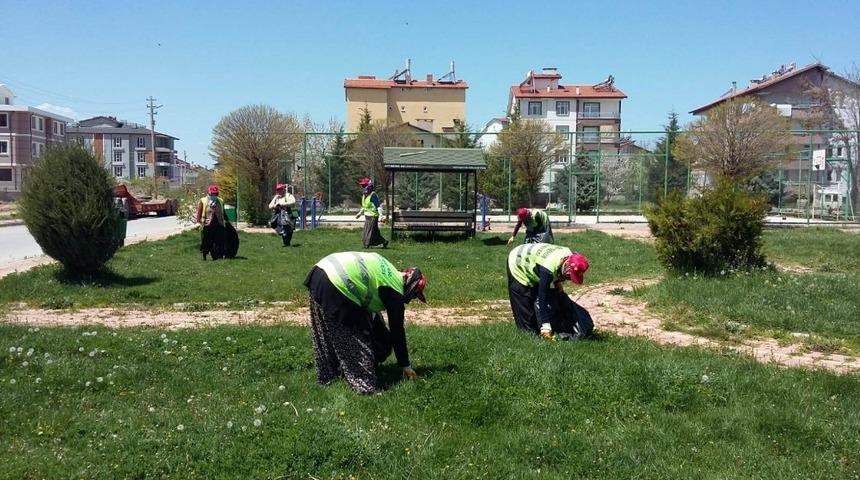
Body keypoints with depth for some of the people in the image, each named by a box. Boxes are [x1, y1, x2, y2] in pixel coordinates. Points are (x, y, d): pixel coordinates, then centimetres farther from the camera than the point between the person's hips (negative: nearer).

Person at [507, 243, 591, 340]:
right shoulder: (548, 268, -43)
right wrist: (545, 326, -39)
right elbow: (542, 297, -39)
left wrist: (557, 282, -10)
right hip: (518, 266, -8)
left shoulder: (569, 256, -21)